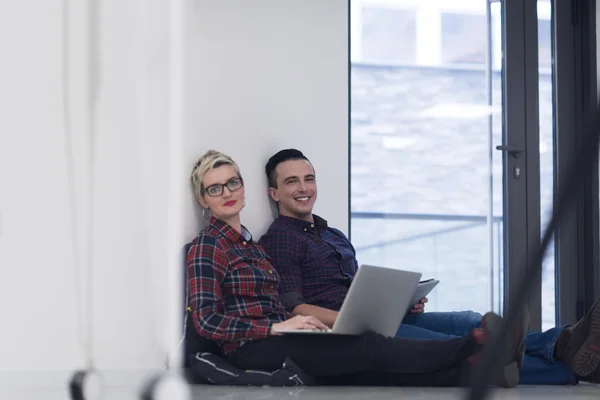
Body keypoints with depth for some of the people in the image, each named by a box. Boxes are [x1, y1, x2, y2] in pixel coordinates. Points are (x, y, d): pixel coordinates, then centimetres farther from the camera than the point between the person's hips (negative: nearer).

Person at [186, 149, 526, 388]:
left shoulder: (250, 243, 23)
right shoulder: (207, 247, -3)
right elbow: (206, 321, -14)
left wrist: (298, 323, 2)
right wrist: (277, 327, -21)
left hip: (279, 342, 7)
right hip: (252, 352, -7)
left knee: (374, 370, -17)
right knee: (369, 347, -23)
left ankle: (470, 374, -36)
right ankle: (475, 346, -32)